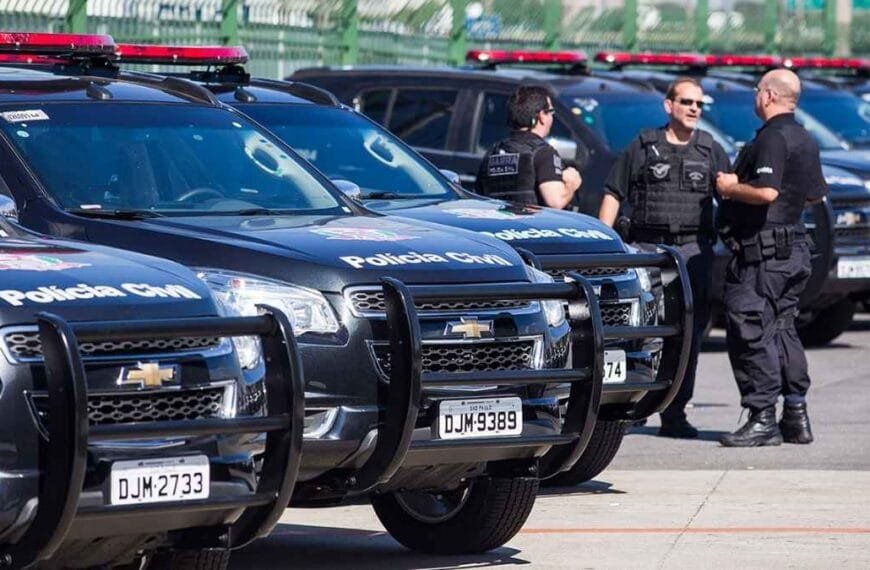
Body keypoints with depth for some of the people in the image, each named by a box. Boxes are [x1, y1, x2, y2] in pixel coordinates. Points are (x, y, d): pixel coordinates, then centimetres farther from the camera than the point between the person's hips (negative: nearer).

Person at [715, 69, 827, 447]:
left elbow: (766, 192, -28)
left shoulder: (771, 138, -16)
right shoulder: (804, 140, 14)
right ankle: (796, 417, 16)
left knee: (751, 334, -7)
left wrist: (731, 188, -13)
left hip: (761, 250, -10)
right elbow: (816, 194, 23)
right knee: (782, 331, 15)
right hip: (793, 249, 10)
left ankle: (763, 419, -8)